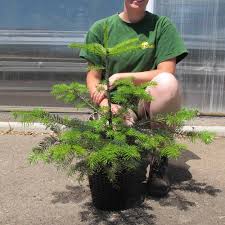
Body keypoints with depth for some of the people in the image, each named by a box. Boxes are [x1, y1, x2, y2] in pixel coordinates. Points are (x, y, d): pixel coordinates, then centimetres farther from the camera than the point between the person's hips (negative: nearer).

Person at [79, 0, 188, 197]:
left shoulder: (162, 25, 2)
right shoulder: (100, 28, 5)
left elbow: (167, 73, -9)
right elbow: (93, 78, 3)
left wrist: (119, 77, -16)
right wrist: (105, 102, -19)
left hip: (152, 106, 0)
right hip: (116, 108, 0)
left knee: (167, 83, -32)